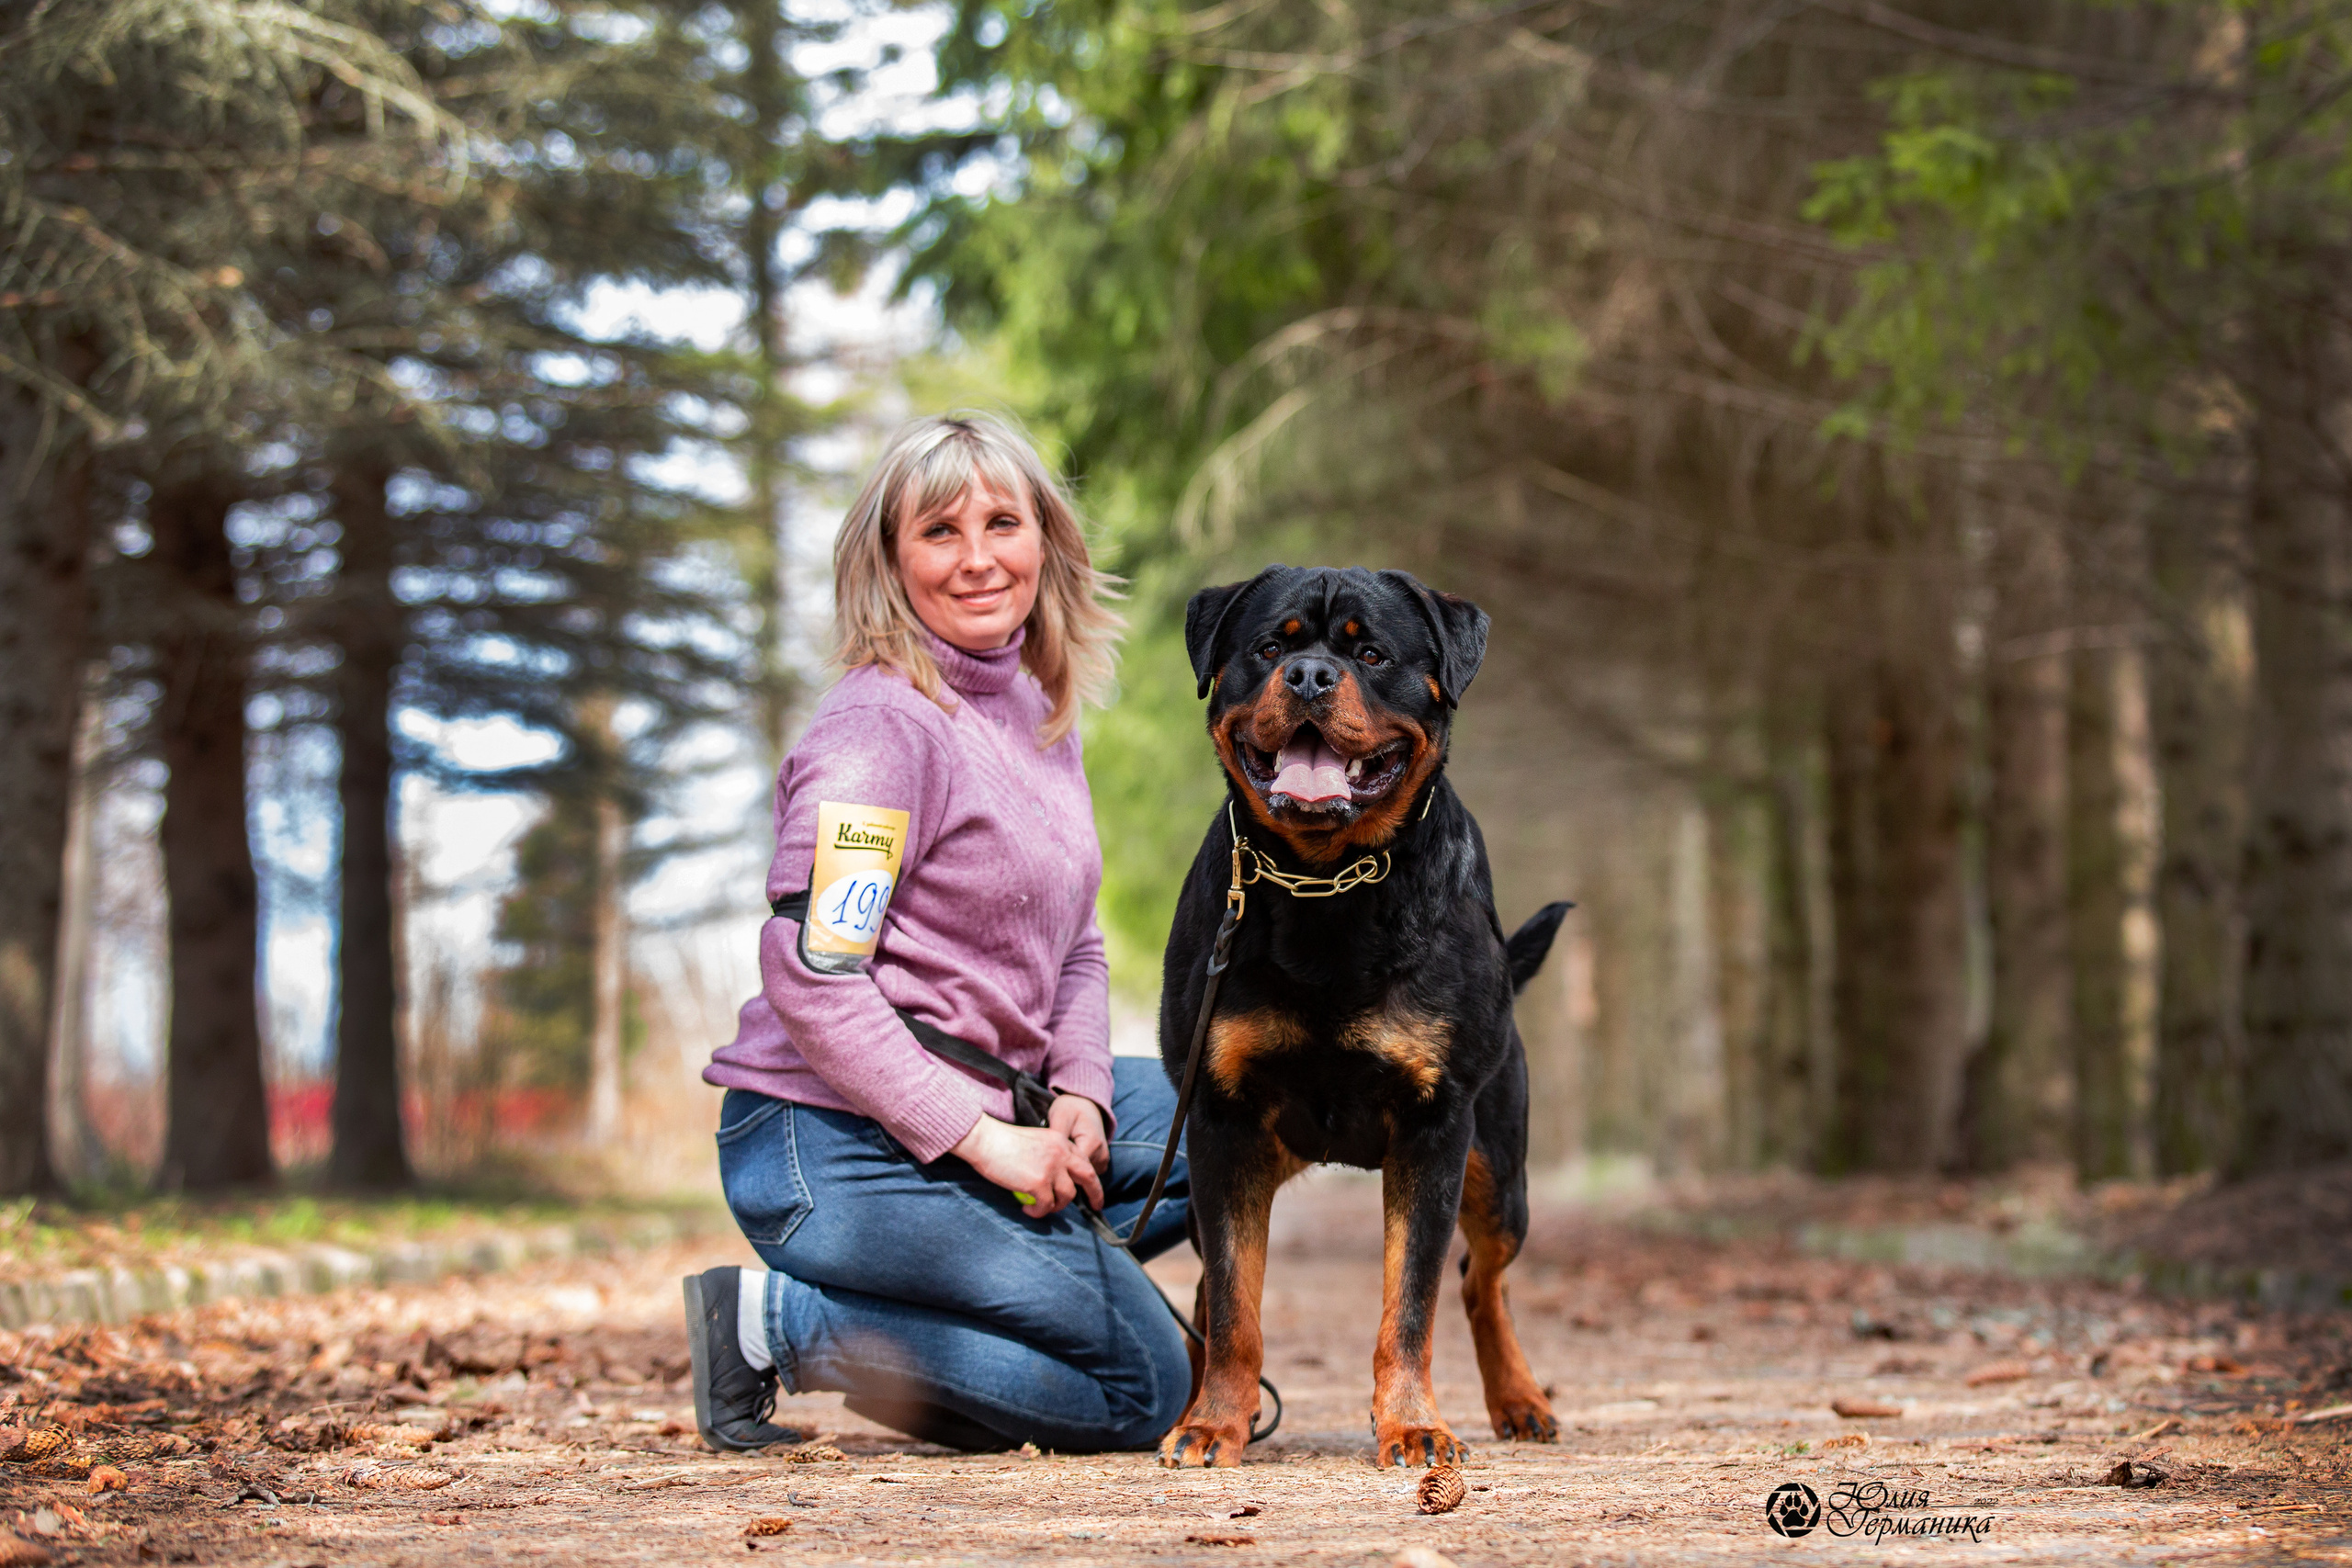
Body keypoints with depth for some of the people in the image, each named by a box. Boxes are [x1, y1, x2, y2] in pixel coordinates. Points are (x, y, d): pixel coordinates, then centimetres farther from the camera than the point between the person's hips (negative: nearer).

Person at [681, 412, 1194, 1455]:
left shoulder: (1040, 714, 12)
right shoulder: (881, 727, -16)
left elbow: (1073, 947, 18)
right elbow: (810, 979, -22)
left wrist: (1078, 1095, -2)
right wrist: (985, 1141, -21)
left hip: (978, 1113, 9)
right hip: (830, 1144, -9)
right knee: (1143, 1389, -10)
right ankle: (785, 1326, -6)